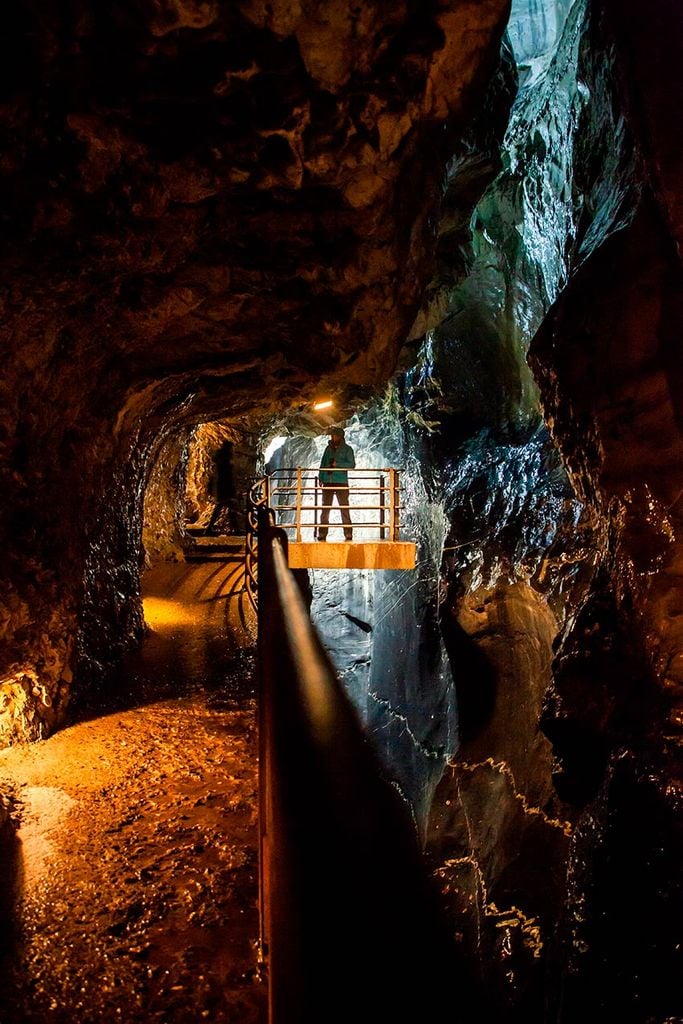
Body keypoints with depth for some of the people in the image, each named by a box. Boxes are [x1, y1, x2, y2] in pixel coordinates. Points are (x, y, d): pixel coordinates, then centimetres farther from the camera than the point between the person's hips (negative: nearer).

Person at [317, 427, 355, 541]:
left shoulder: (347, 449, 4)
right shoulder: (328, 448, 16)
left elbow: (352, 464, -5)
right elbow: (323, 463, 17)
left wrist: (337, 464, -12)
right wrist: (320, 478, 7)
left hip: (341, 482, -4)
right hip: (328, 482, 4)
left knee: (344, 508, -5)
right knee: (325, 508, 3)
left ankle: (348, 534, -2)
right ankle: (322, 534, 6)